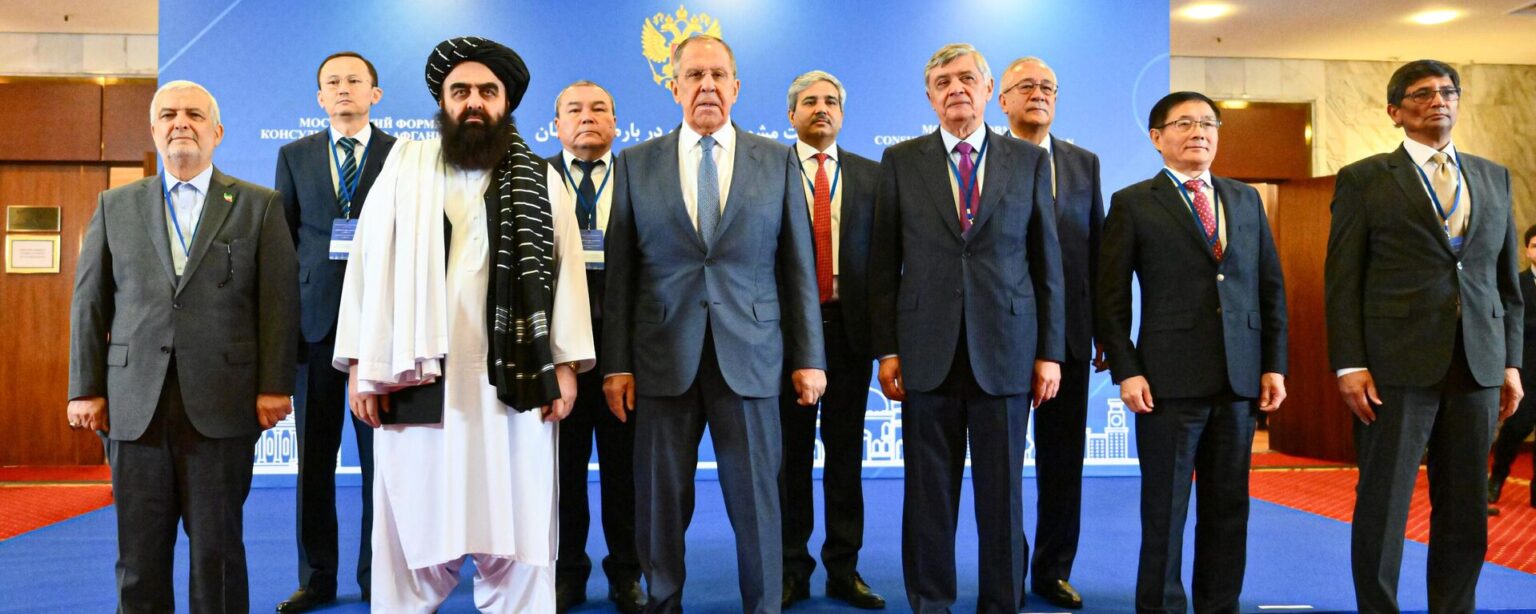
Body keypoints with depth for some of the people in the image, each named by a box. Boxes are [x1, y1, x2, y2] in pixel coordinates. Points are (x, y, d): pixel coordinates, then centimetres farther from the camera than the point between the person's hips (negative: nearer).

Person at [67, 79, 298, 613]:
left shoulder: (260, 206, 5)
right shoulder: (115, 206, 13)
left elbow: (279, 300, 0)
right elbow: (89, 303, 11)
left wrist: (274, 386, -7)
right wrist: (85, 389, 4)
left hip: (223, 403, -2)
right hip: (135, 404, 3)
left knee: (218, 545, 4)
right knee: (139, 549, 9)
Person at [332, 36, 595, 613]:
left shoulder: (540, 181, 10)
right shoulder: (403, 167, 9)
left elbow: (565, 270, 5)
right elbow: (369, 263, 5)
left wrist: (566, 364, -3)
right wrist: (362, 365, -1)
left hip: (513, 380, 0)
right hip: (417, 378, 0)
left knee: (515, 530, 4)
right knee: (413, 529, 7)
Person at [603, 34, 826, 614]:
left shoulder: (778, 161, 7)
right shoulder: (636, 164, 7)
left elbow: (798, 266, 6)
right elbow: (619, 274, 5)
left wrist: (808, 357, 2)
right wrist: (615, 364, 1)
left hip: (749, 357, 0)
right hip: (663, 358, 1)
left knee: (756, 500, 5)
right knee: (660, 501, 8)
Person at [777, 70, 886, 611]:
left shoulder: (870, 175, 10)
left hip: (850, 324, 2)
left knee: (846, 450, 8)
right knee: (791, 451, 6)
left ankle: (844, 570, 18)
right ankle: (792, 570, 18)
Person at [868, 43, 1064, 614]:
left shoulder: (1030, 160, 7)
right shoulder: (900, 161, 6)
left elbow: (1047, 263, 6)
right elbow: (883, 265, 4)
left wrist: (1050, 351, 2)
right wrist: (886, 350, -1)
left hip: (1005, 352, 0)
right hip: (927, 353, 0)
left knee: (1003, 493, 7)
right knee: (929, 493, 8)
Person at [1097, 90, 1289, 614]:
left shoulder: (1247, 200, 14)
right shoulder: (1133, 203, 1)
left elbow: (1272, 288, 14)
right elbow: (1112, 297, -3)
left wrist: (1274, 365, 7)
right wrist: (1125, 371, -10)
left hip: (1241, 379, 4)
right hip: (1170, 378, -4)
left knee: (1229, 507, 10)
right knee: (1165, 510, 4)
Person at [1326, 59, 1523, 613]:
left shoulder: (1494, 177, 15)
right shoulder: (1363, 179, 2)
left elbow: (1506, 277, 16)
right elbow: (1342, 281, -3)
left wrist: (1511, 360, 9)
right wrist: (1349, 365, -10)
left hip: (1478, 369, 4)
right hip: (1397, 367, -4)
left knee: (1466, 512, 9)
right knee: (1382, 508, 2)